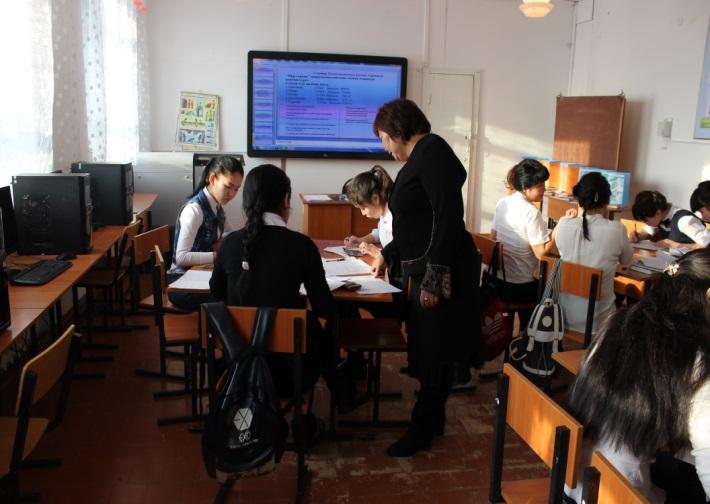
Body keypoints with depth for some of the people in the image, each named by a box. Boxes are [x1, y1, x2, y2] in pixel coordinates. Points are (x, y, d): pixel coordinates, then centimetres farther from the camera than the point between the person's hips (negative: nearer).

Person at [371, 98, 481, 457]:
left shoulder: (432, 151, -12)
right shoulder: (417, 159, 16)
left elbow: (448, 218, -22)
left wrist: (434, 278, -24)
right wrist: (387, 254, 36)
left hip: (441, 273, -9)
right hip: (424, 270, 9)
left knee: (432, 354, 2)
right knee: (428, 351, 17)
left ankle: (422, 430, 16)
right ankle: (433, 421, 31)